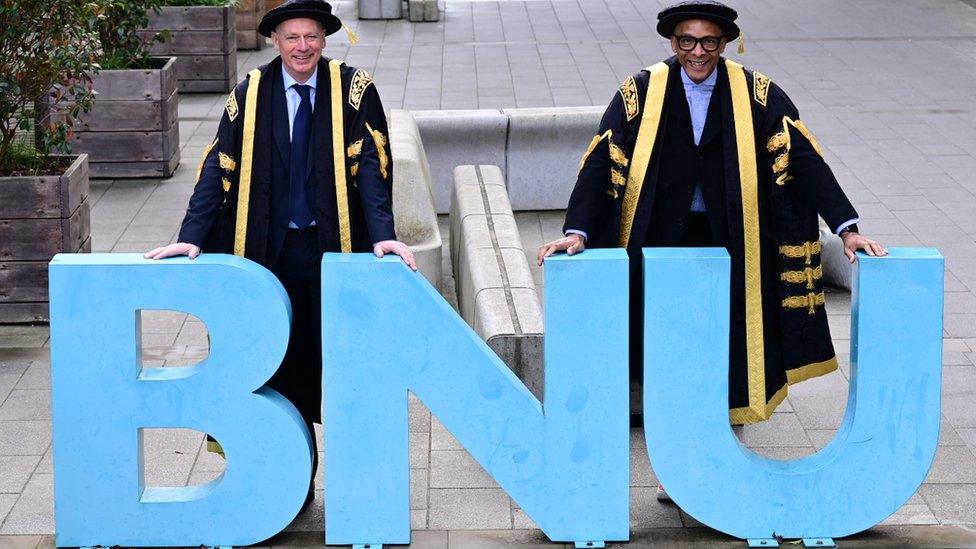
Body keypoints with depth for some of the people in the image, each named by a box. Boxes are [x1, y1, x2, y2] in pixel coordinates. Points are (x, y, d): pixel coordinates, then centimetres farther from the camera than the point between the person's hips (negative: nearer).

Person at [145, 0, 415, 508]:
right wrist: (192, 237, -10)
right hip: (274, 251, 1)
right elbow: (219, 167, 0)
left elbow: (370, 162, -8)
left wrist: (383, 234, -19)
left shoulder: (353, 87, -2)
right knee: (286, 367, 6)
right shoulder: (251, 94, 2)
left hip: (339, 249, -1)